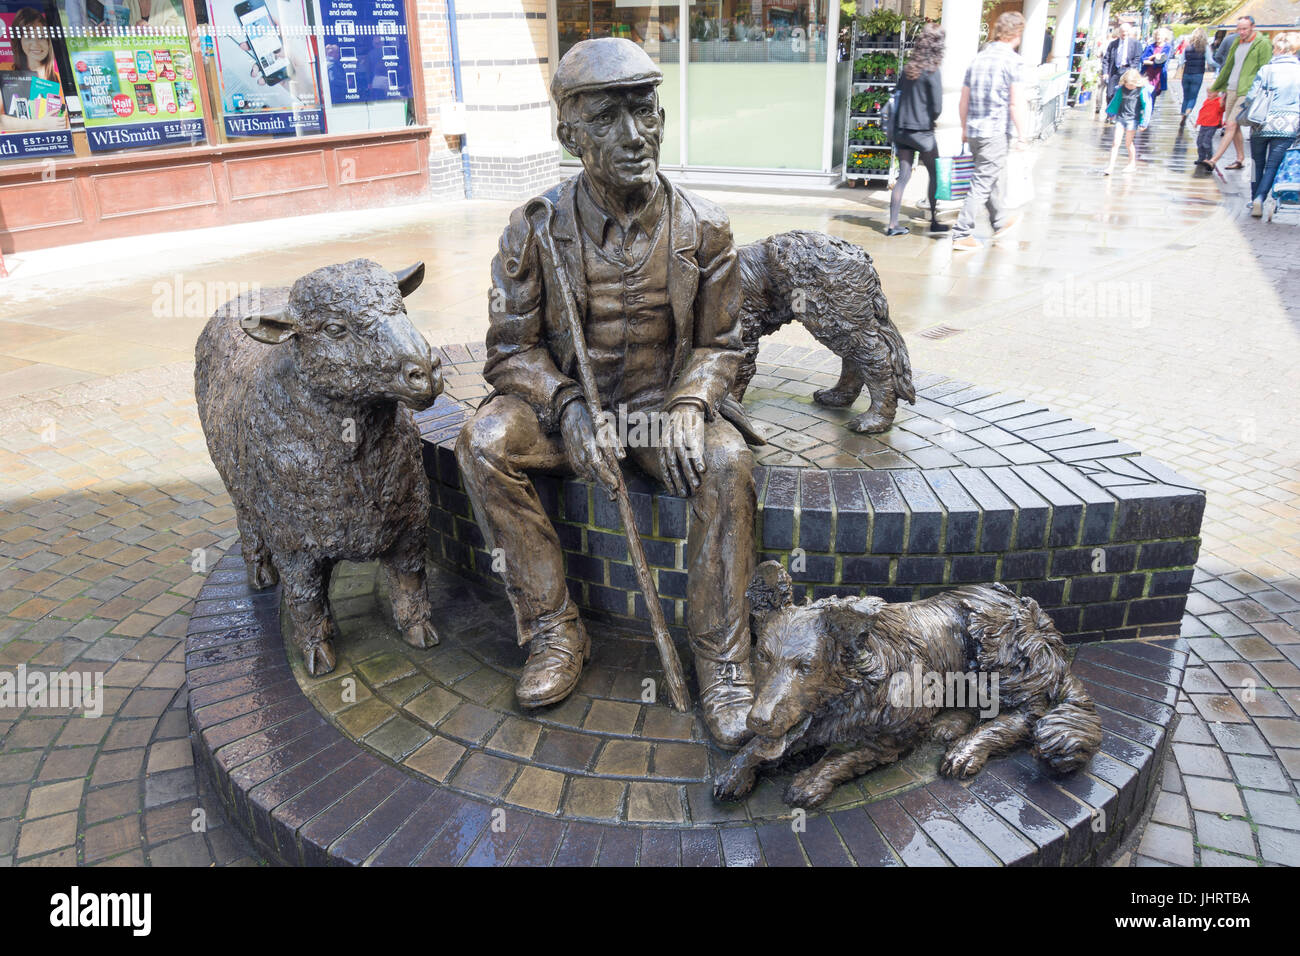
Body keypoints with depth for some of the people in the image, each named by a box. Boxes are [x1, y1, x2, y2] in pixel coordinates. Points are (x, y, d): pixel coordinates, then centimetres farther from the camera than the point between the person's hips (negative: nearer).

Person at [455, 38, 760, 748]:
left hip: (664, 403, 0)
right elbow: (512, 347, -4)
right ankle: (555, 631, -14)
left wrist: (689, 405, -19)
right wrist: (568, 409, -22)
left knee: (727, 463, -31)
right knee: (483, 444, -28)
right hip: (566, 401, 1)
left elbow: (718, 343, 2)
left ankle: (720, 661, -17)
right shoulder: (536, 229, -8)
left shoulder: (703, 227, -5)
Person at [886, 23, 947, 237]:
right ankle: (934, 221, 18)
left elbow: (898, 97, 11)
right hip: (922, 131, -5)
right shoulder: (932, 72, -12)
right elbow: (937, 107, -13)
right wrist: (930, 121, 6)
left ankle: (893, 224, 1)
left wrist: (896, 123, 15)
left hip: (902, 129, 5)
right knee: (935, 174, 11)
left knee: (904, 176, 7)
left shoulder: (907, 68, 6)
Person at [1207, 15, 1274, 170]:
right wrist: (1223, 89, 25)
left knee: (1232, 125, -12)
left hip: (1247, 92, -8)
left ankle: (1214, 160, -18)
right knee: (1233, 126, 9)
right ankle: (1241, 159, 18)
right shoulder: (1237, 43, 15)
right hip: (1231, 89, 8)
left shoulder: (1263, 44, -6)